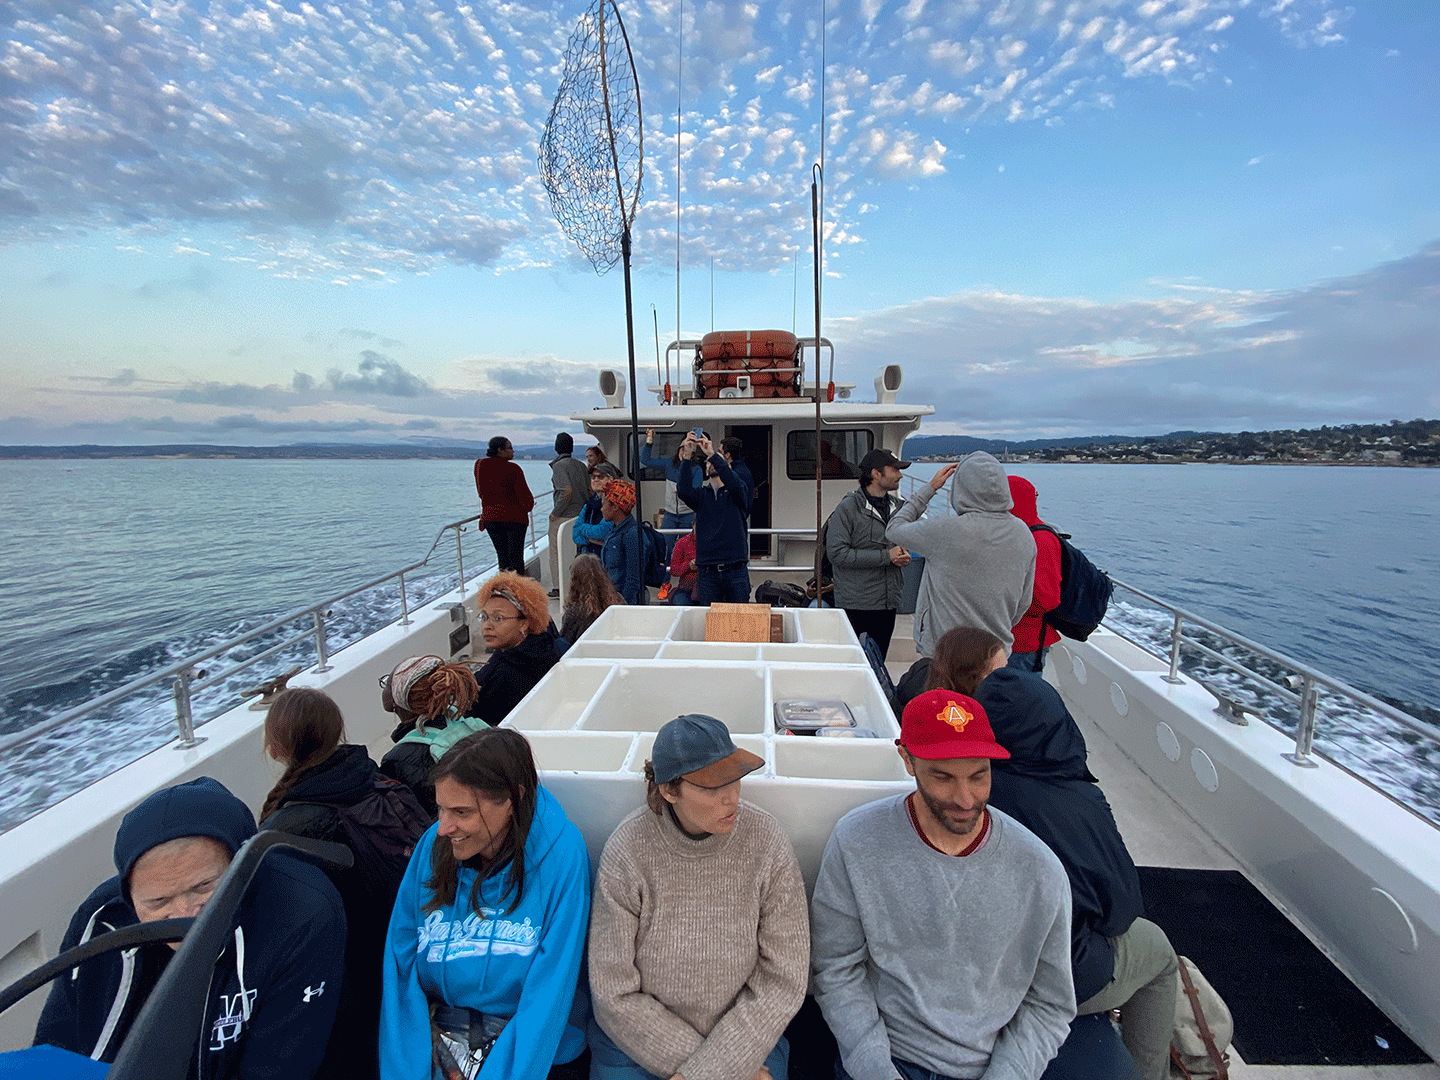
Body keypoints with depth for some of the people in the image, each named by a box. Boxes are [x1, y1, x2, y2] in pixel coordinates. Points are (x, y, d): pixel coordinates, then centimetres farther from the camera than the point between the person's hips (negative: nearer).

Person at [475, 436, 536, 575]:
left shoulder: (480, 465, 3)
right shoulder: (512, 468, -12)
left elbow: (482, 492, 10)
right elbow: (523, 493, -9)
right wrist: (528, 506, 11)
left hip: (490, 517, 5)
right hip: (514, 517, -4)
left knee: (502, 556, 12)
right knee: (516, 557, 1)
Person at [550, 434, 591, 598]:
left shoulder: (559, 466, -14)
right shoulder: (581, 465, 7)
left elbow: (567, 491, -23)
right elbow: (590, 489, 10)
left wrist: (555, 512, -15)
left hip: (563, 516, -7)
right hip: (580, 515, 7)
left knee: (557, 551, 4)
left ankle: (559, 588, 7)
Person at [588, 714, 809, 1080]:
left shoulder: (766, 843, -15)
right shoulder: (626, 852, -18)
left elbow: (782, 980, -10)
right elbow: (614, 993, -11)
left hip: (746, 1038, 1)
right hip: (637, 1042, 0)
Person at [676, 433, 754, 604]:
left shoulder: (738, 493, 8)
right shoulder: (702, 494, 13)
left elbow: (734, 483, -16)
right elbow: (684, 490, -8)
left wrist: (713, 454, -24)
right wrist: (687, 457, -20)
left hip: (735, 571, -1)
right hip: (707, 570, 2)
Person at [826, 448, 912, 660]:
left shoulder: (898, 506, 9)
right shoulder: (849, 507, -11)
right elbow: (837, 553, -19)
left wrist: (903, 555, 0)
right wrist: (886, 556, -17)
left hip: (888, 603, 6)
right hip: (854, 605, -6)